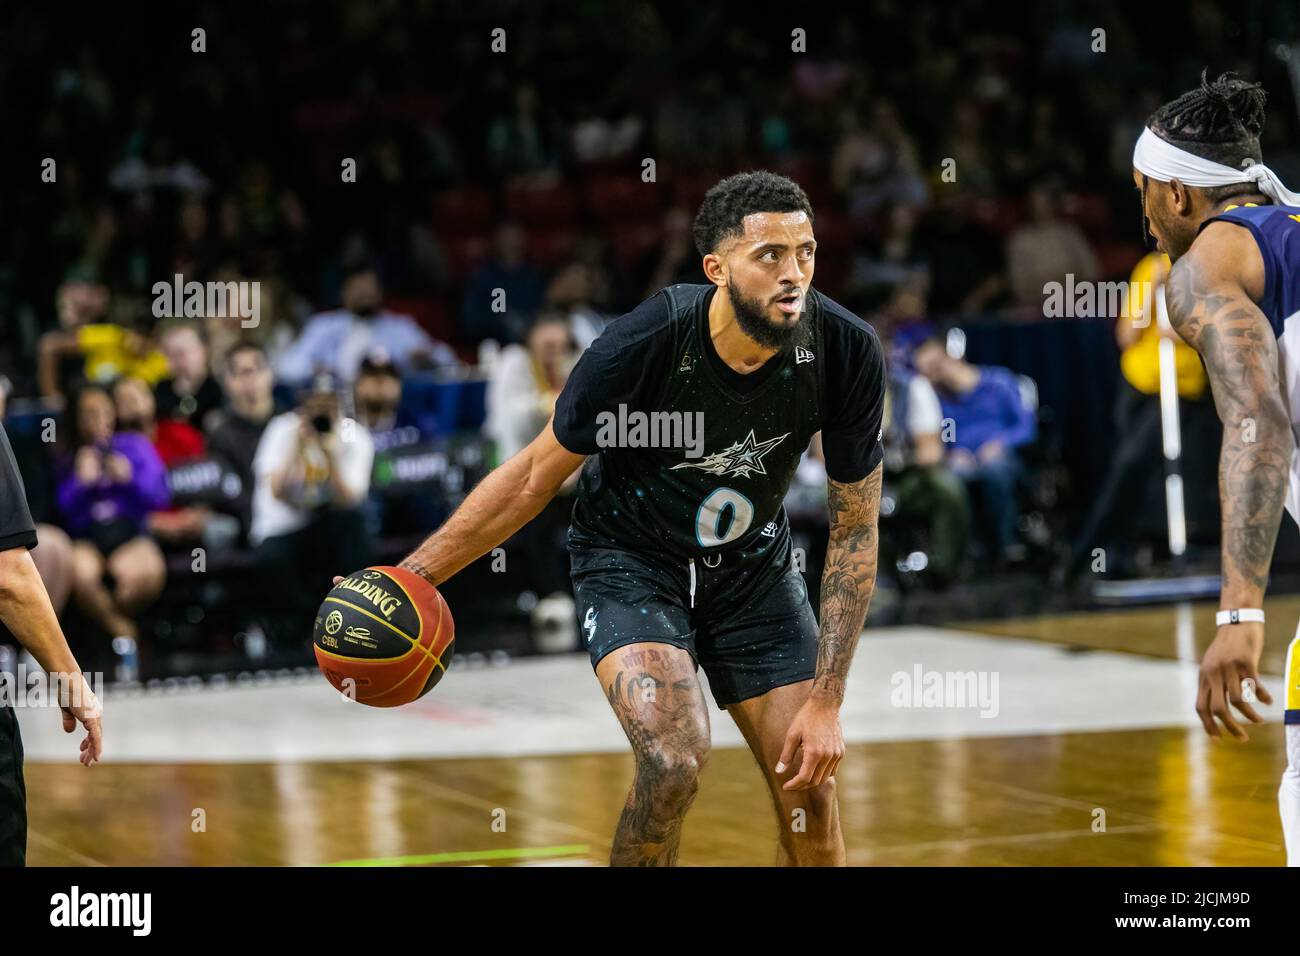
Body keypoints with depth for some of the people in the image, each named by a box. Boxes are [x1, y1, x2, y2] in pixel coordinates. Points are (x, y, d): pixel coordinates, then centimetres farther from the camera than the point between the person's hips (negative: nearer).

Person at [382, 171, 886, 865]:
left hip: (753, 566, 3)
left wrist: (826, 702, -15)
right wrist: (414, 574, -16)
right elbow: (533, 478, -13)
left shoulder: (846, 352, -22)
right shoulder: (641, 345, -29)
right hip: (630, 556, -3)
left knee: (811, 795, 0)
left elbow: (853, 530, -12)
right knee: (673, 762, -27)